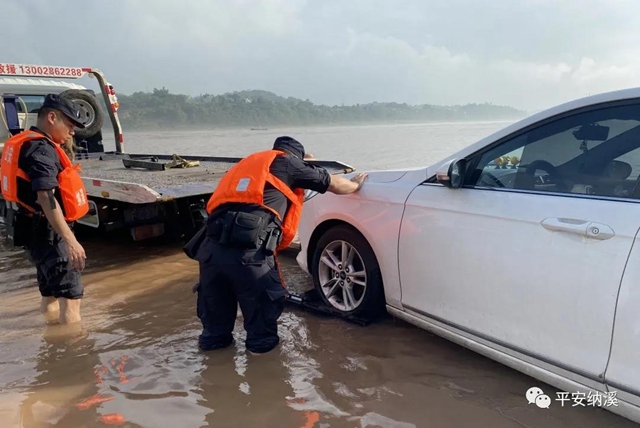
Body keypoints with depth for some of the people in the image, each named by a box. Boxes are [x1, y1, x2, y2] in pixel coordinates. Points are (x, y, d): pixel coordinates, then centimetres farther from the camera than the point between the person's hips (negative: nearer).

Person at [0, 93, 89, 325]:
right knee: (71, 293, -11)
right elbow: (46, 197, -28)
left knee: (52, 291, 18)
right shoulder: (41, 149, -17)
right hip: (46, 232, -10)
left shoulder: (25, 143, 16)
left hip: (39, 230, 10)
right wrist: (70, 240, -32)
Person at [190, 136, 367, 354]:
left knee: (215, 296, 26)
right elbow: (334, 183, 24)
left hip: (212, 245, 6)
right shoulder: (288, 162, 15)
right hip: (248, 249, -6)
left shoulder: (249, 162, 32)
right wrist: (356, 184, 42)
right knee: (263, 297, 18)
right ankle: (261, 340, 32)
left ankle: (214, 336, 43)